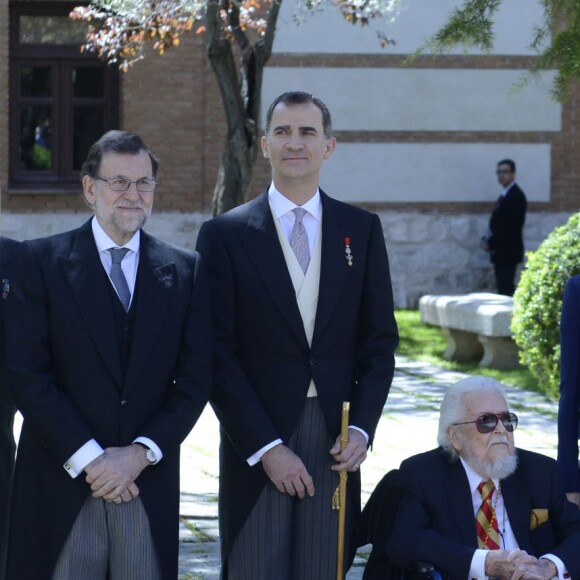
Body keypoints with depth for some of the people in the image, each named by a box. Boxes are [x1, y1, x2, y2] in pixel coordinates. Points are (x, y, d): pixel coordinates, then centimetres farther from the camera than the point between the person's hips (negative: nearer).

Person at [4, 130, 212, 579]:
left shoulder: (186, 272, 9)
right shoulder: (41, 261, 1)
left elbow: (196, 378, 5)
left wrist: (142, 452, -8)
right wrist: (88, 458, -12)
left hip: (149, 484, 2)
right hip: (62, 483, -2)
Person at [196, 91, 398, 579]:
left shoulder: (362, 230, 9)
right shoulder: (225, 235, 1)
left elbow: (379, 343, 10)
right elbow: (217, 355, -3)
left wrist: (361, 429, -3)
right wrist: (264, 447, -10)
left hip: (336, 445, 2)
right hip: (256, 444, -2)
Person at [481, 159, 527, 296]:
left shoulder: (516, 195, -12)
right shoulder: (505, 195, 17)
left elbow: (511, 225, -19)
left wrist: (491, 243, -16)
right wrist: (488, 239, 4)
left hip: (508, 250, -9)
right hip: (500, 251, 9)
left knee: (505, 289, -12)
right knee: (503, 287, 9)